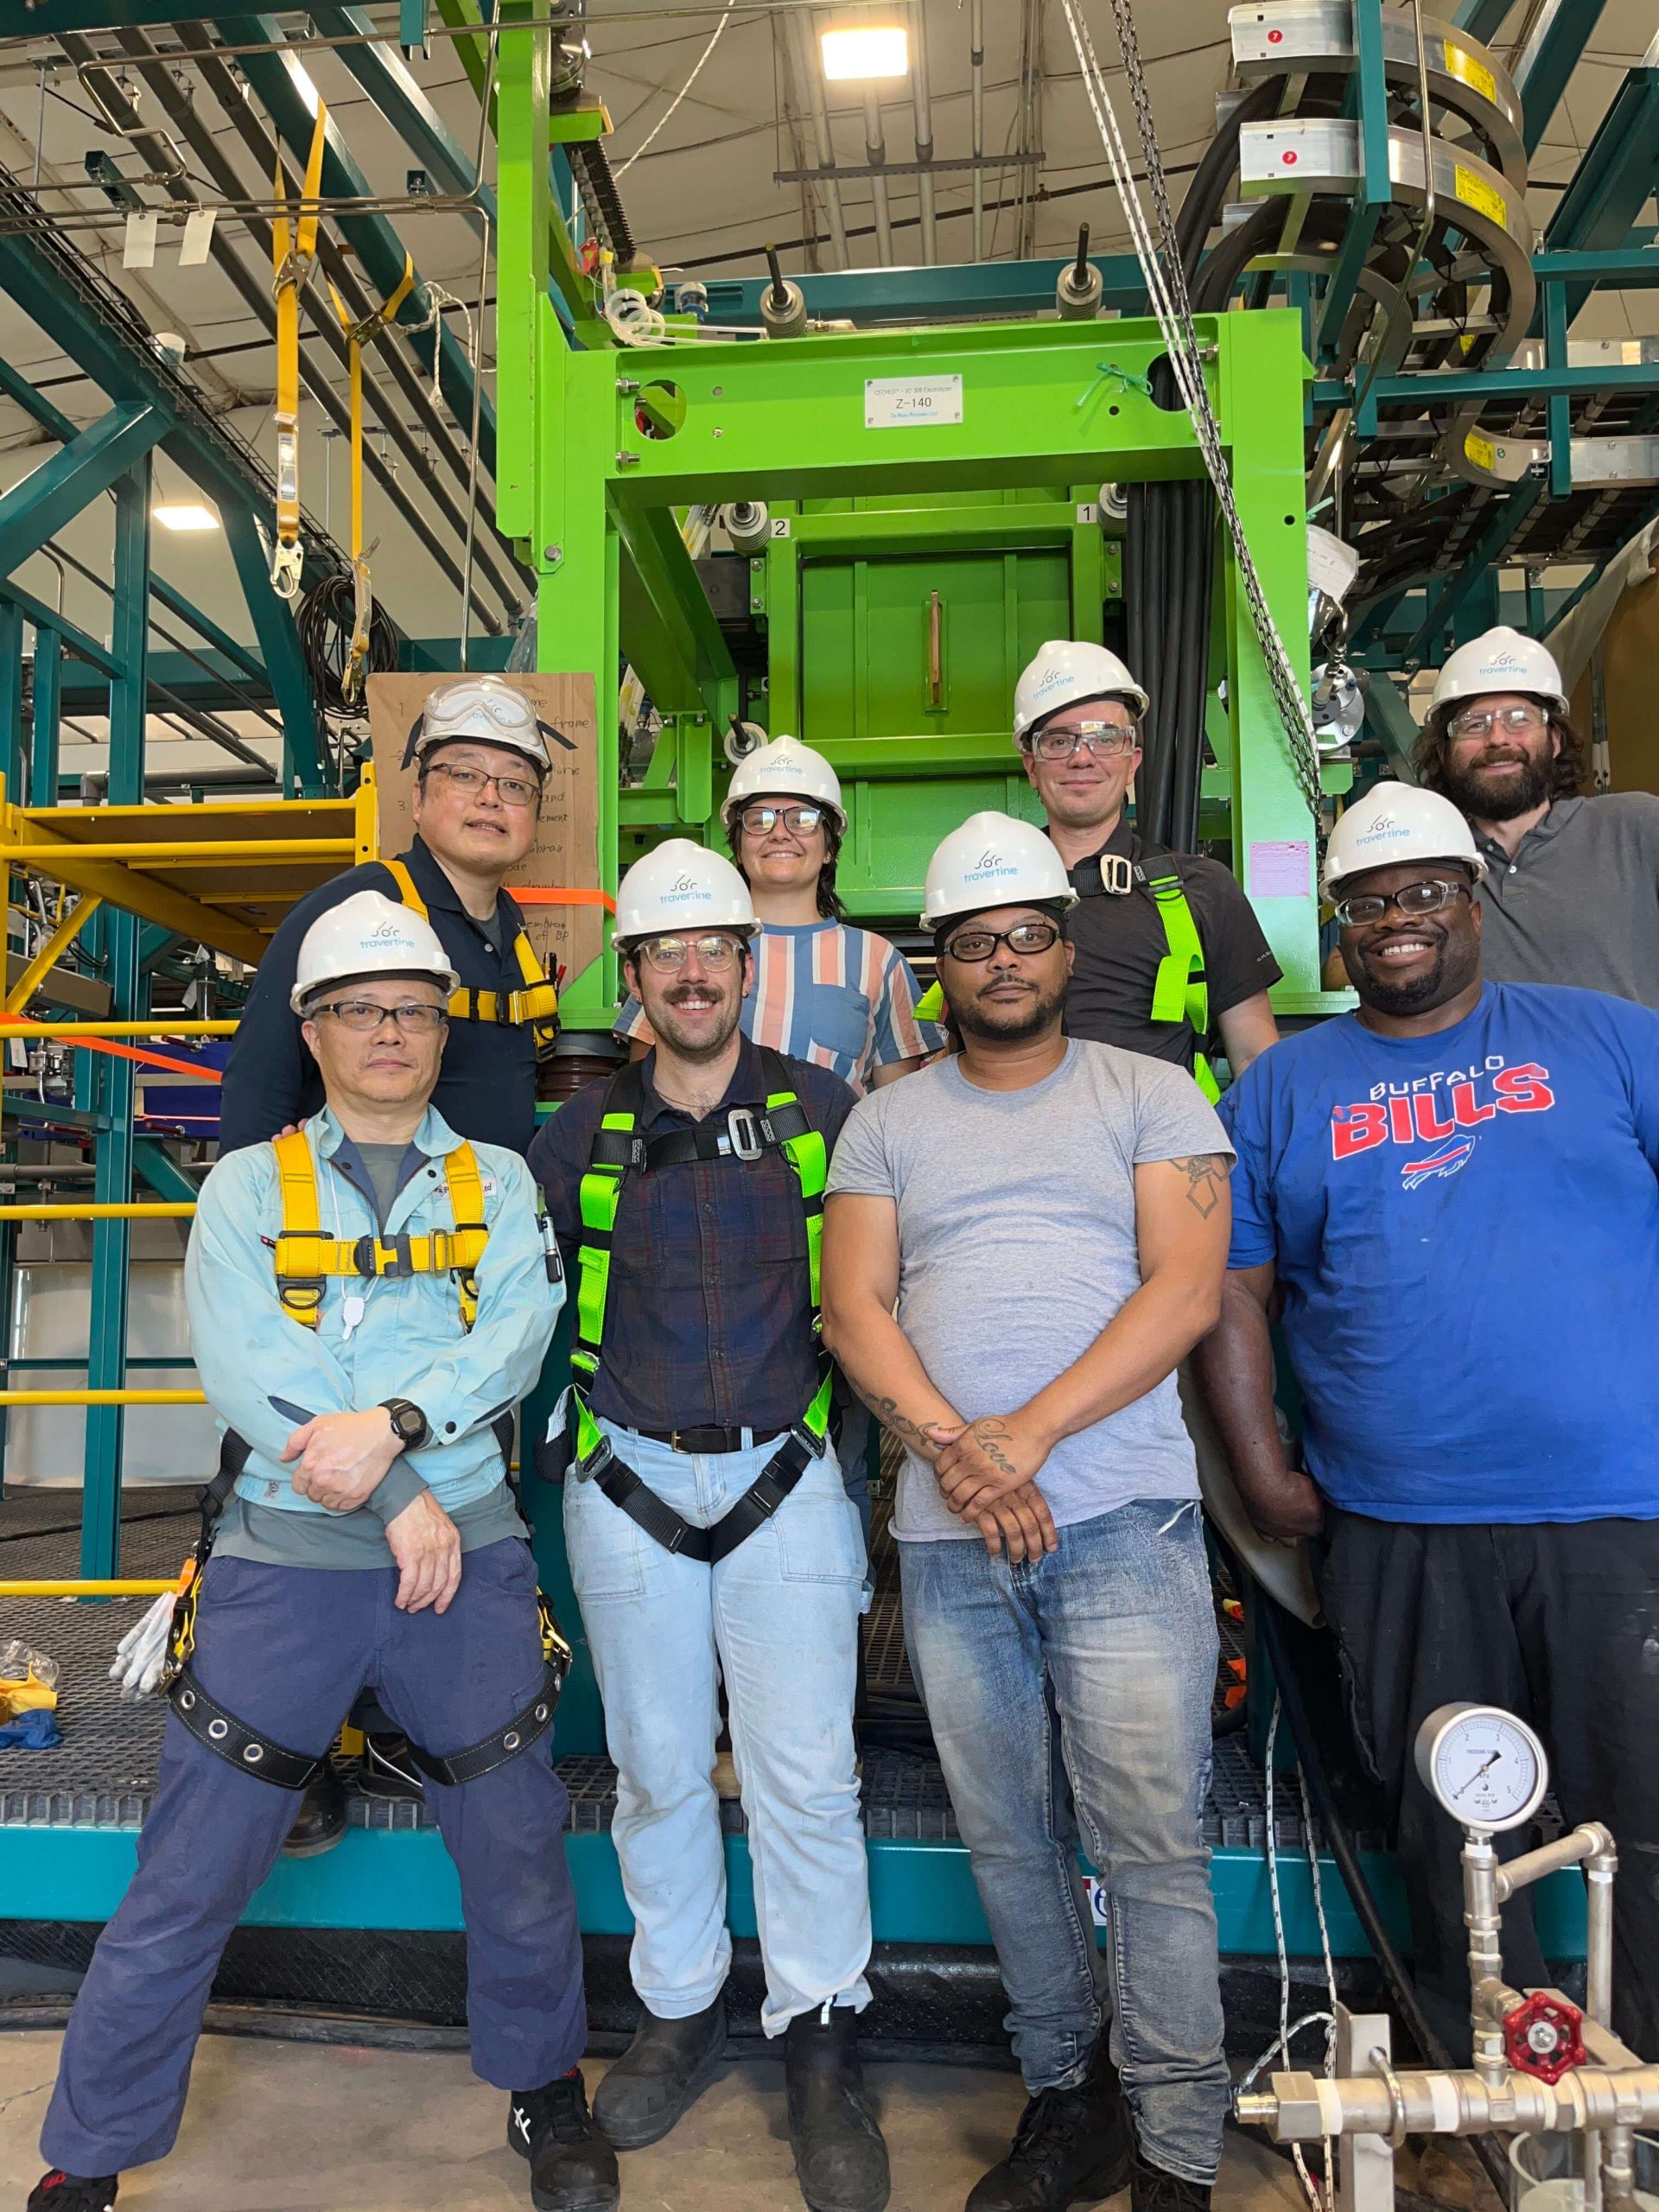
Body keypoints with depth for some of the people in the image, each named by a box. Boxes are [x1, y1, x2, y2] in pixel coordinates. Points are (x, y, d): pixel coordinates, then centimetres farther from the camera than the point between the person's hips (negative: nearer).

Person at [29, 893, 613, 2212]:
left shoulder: (498, 1183, 10)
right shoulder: (249, 1187, 6)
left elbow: (516, 1334, -6)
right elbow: (246, 1369, -7)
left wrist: (393, 1425, -22)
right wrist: (401, 1502, -14)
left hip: (469, 1556, 1)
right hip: (282, 1561, -1)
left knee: (516, 1848, 12)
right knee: (190, 1877, 5)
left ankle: (546, 2090, 37)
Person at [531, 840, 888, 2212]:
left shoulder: (823, 1112, -1)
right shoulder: (584, 1134, 3)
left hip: (786, 1479, -1)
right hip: (630, 1485, 2)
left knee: (804, 1773, 0)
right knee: (658, 1768, 13)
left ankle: (822, 2044, 18)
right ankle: (679, 2014, 32)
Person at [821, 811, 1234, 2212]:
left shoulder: (1151, 1096, 6)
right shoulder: (888, 1122, 12)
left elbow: (1187, 1290, -5)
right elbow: (854, 1310, 3)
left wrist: (1029, 1434, -14)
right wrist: (951, 1448, -12)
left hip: (1123, 1518, -2)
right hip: (947, 1533, 3)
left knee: (1151, 1841, -2)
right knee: (1008, 1836, 11)